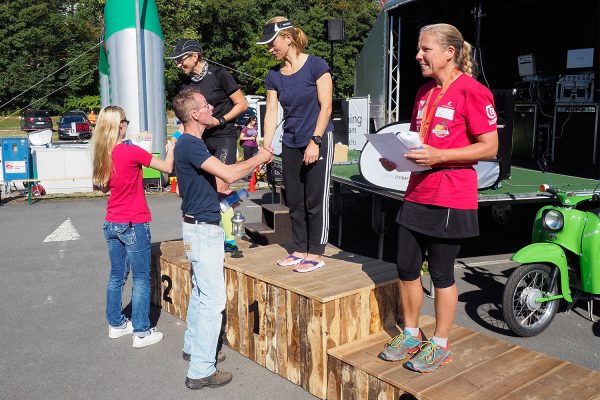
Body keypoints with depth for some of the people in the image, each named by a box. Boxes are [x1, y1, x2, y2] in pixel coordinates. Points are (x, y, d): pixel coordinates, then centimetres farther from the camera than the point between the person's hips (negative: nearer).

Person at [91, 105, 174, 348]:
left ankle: (116, 324, 29)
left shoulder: (101, 154, 3)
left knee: (117, 276, 18)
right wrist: (170, 149, 6)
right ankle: (141, 333, 8)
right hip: (134, 224, -7)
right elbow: (167, 167, -12)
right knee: (141, 280, 3)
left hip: (111, 224, 7)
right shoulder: (132, 152, -17)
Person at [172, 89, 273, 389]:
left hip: (199, 228, 11)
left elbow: (222, 176, 15)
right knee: (213, 299, -6)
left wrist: (256, 161, 8)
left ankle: (193, 346, 37)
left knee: (200, 292, 21)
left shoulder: (191, 143, 13)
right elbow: (229, 175, -27)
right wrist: (258, 159, -11)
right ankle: (201, 371, 1)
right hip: (203, 230, -11)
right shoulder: (190, 145, -20)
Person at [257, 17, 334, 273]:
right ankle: (300, 250, 23)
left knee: (316, 201, -1)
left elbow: (325, 107, -11)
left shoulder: (316, 66, -9)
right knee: (294, 201, 11)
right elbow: (271, 112, 2)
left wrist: (315, 142, -16)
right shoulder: (274, 76, 6)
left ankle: (315, 255, 9)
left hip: (318, 141, -6)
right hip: (291, 144, 6)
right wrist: (266, 146, -8)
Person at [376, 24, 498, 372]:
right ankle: (411, 335, 30)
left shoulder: (472, 92, -11)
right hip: (417, 196, 8)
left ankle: (441, 345, 23)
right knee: (407, 268, 12)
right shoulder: (425, 92, 13)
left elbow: (489, 147, -14)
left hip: (451, 200, -7)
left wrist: (438, 156, -22)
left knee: (442, 273, 5)